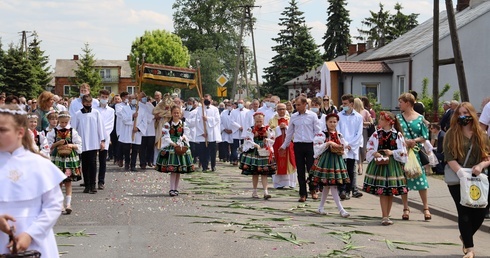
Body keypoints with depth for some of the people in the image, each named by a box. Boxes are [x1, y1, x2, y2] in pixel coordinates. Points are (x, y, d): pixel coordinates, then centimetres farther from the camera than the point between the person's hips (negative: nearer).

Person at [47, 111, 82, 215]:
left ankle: (68, 204, 0)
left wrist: (71, 145, -12)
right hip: (57, 158, 0)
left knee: (68, 182, 0)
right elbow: (50, 146, 3)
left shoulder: (73, 131, 4)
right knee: (59, 182, 3)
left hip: (70, 158, 0)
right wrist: (58, 143, -13)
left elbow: (79, 145, 5)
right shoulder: (53, 131, 3)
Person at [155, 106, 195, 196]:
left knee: (179, 170, 5)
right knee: (173, 169, -10)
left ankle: (176, 189, 14)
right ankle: (172, 189, -9)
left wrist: (182, 138, -16)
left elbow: (186, 135, 5)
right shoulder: (168, 124, -3)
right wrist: (173, 144, -18)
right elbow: (165, 136, -8)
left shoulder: (183, 124, 7)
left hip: (181, 146, 3)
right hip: (170, 147, -3)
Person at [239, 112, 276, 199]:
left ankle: (265, 192, -7)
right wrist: (256, 145, -22)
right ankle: (254, 192, 17)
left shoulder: (268, 129, 6)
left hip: (265, 153, 0)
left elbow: (272, 140, 7)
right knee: (254, 173, 7)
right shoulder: (250, 130, 1)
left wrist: (267, 140, -15)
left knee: (264, 173, -4)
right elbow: (247, 140, -9)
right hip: (253, 153, 0)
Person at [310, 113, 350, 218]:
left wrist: (342, 152, -2)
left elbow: (344, 147, 19)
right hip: (326, 161, -6)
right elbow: (318, 148, -12)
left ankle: (321, 207, 21)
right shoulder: (322, 134, -4)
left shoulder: (339, 136, 12)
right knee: (333, 185, -9)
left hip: (337, 161, 6)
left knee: (327, 185, 10)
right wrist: (328, 143, -20)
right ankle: (341, 209, -12)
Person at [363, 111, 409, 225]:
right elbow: (369, 148, 5)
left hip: (392, 164, 0)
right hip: (379, 163, 0)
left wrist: (392, 152, -14)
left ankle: (386, 216, 16)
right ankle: (385, 217, -3)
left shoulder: (398, 135, -1)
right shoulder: (377, 134, 5)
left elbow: (402, 151, 0)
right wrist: (374, 153, -13)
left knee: (390, 192, 5)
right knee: (382, 192, -4)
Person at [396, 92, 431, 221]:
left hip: (416, 152, -1)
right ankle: (406, 208, 14)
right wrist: (404, 141, -17)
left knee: (420, 178, -2)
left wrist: (415, 140, -16)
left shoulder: (420, 118, 1)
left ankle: (426, 208, 7)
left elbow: (425, 136, 0)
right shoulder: (398, 118, 5)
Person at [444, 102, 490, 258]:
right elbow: (449, 158, -9)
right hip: (457, 179, -3)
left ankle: (465, 236, 30)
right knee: (464, 212, -5)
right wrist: (462, 174, -21)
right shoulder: (451, 134, 0)